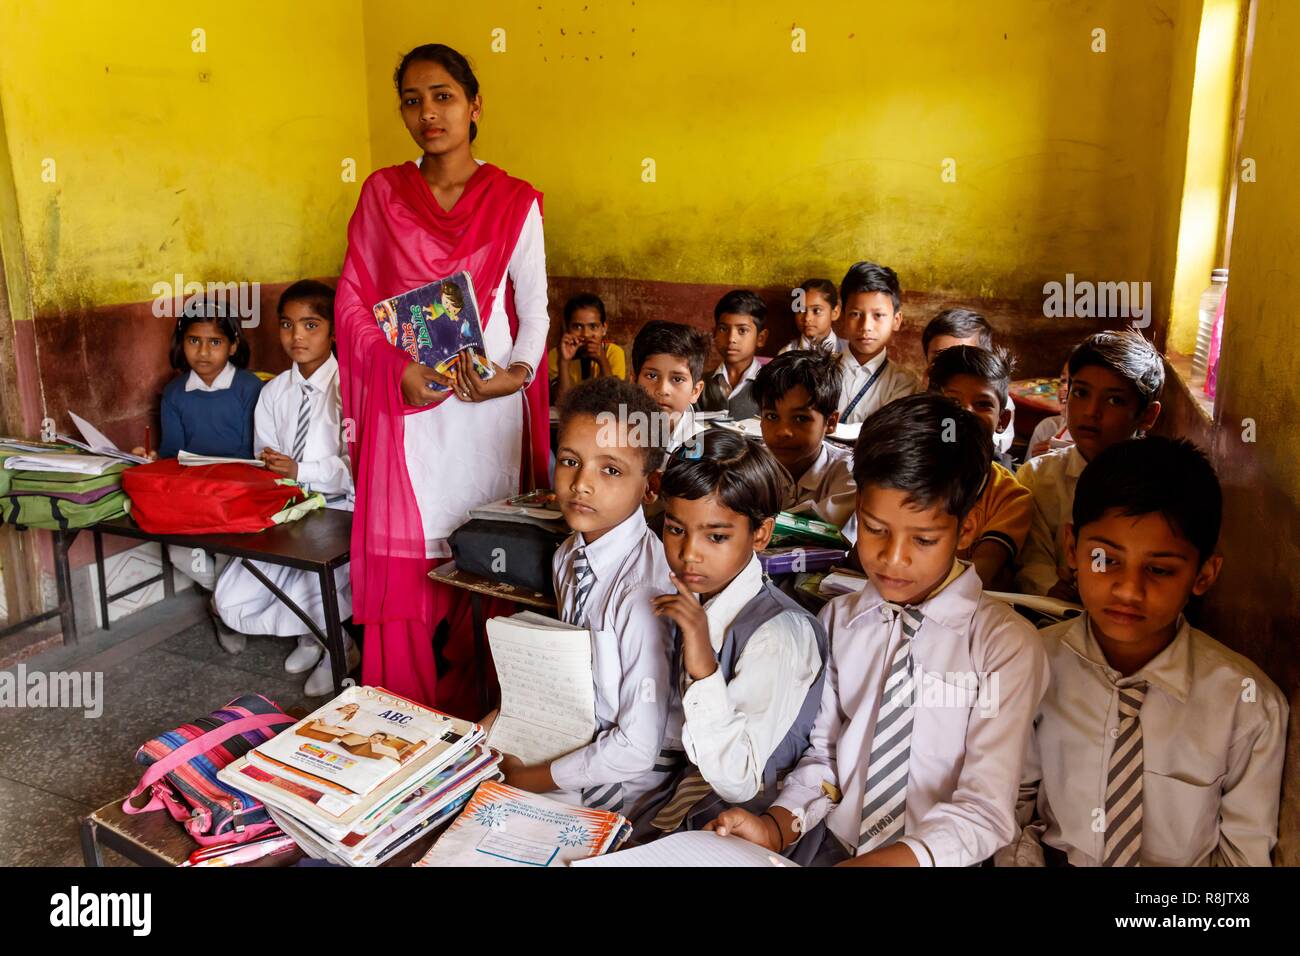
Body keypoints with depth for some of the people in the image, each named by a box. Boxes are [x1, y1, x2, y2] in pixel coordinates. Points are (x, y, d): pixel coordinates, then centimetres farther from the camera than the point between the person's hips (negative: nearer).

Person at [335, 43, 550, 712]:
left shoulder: (515, 203, 4)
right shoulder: (382, 192, 7)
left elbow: (534, 311, 7)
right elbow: (353, 300, 6)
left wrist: (518, 373, -12)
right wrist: (397, 370, -10)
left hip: (488, 404, 0)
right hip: (403, 401, 1)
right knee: (402, 565, 2)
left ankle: (472, 715, 19)